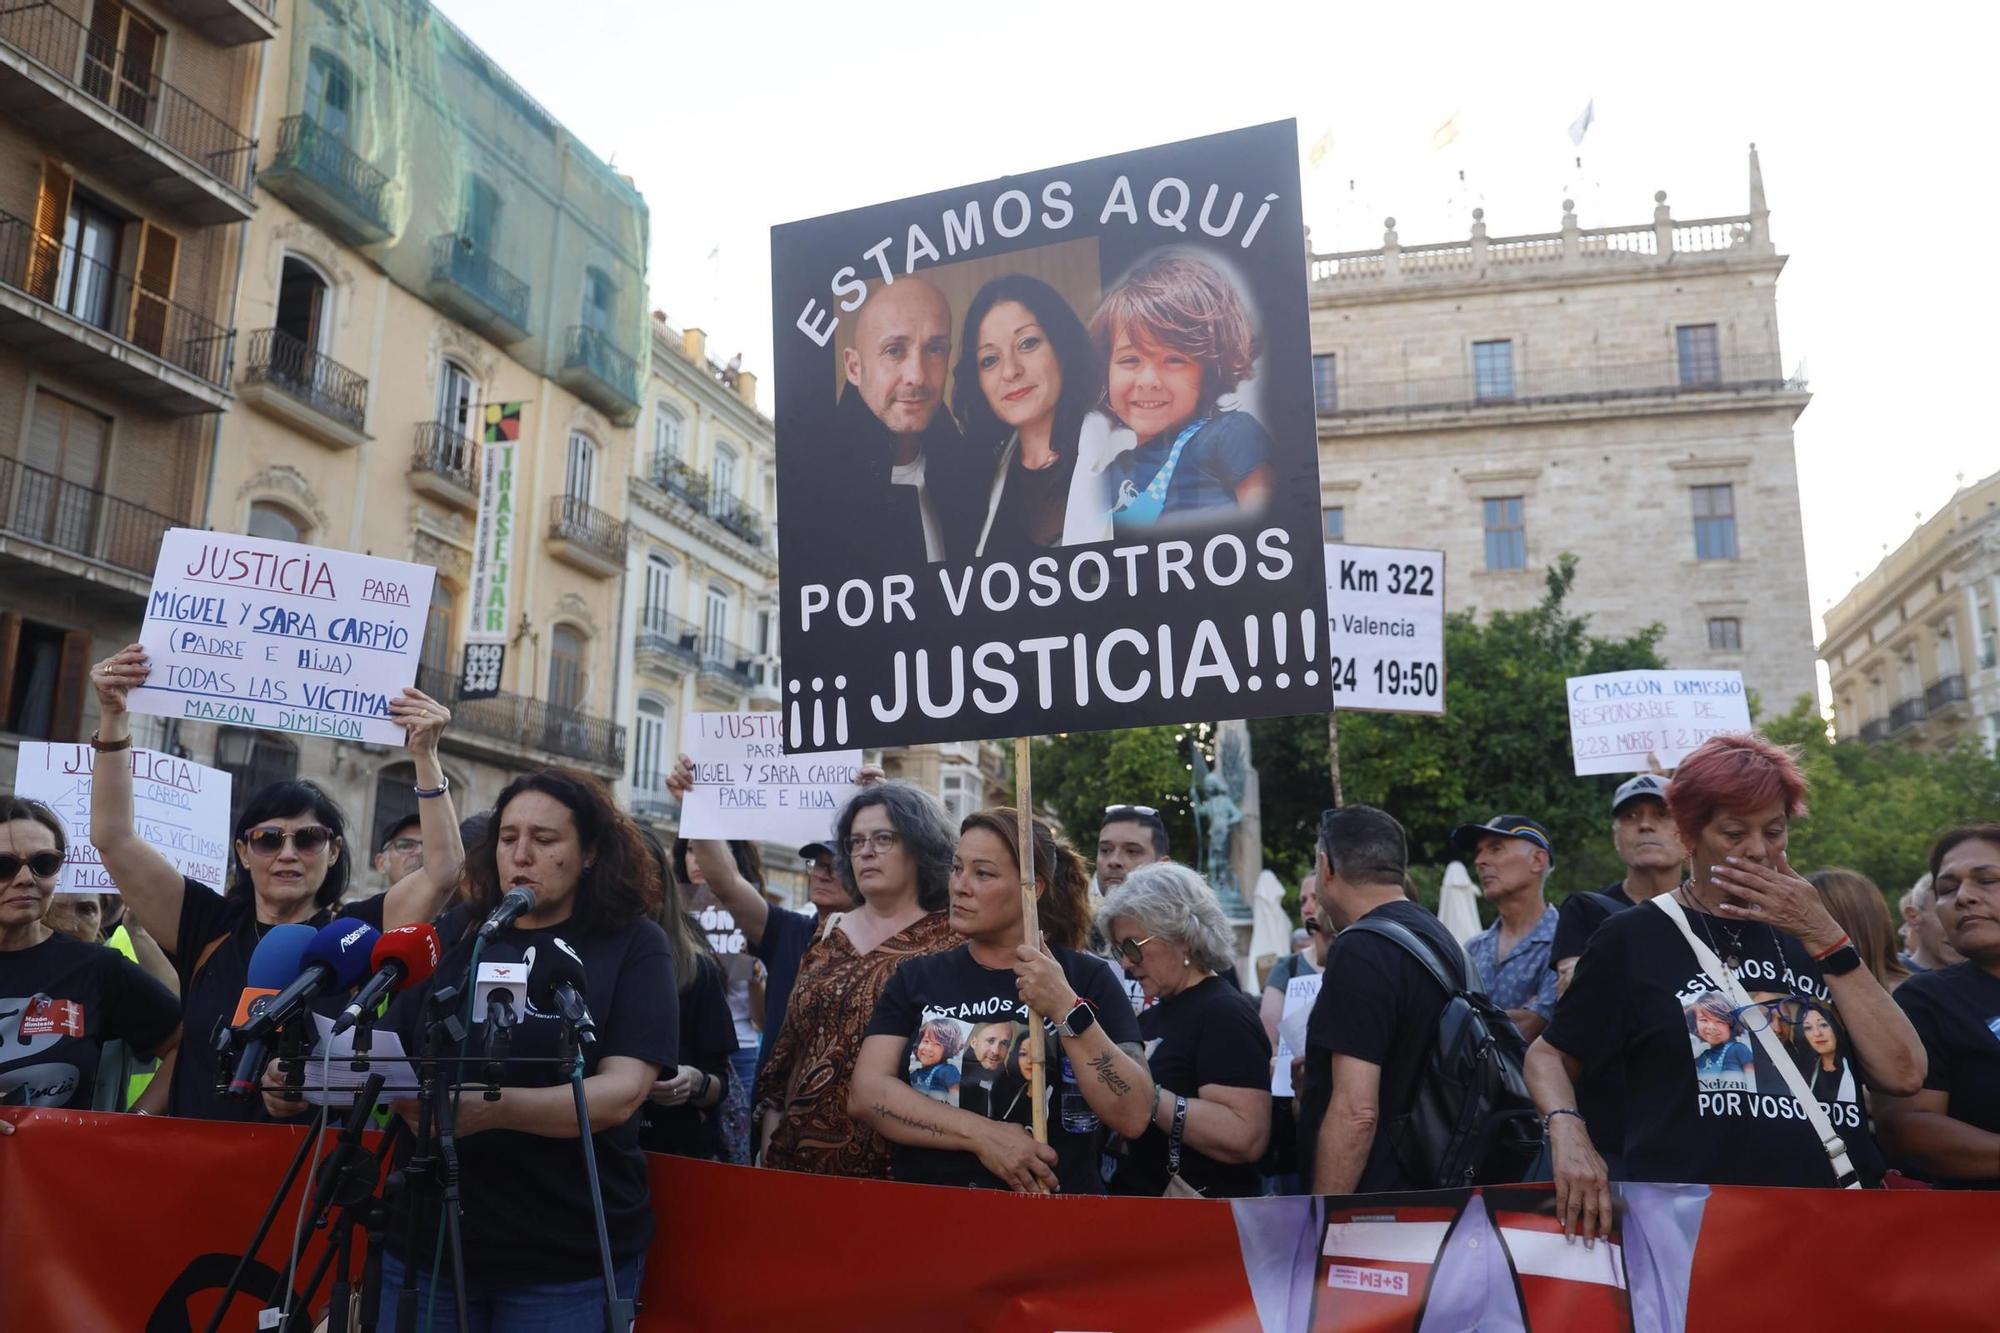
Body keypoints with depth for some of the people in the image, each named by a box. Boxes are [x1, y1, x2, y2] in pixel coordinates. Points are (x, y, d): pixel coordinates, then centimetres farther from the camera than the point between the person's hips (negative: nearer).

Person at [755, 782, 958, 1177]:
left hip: (898, 1158, -4)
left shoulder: (950, 942, -5)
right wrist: (769, 1144, 10)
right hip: (802, 1149, 5)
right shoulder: (828, 940, 10)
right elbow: (787, 1046, 13)